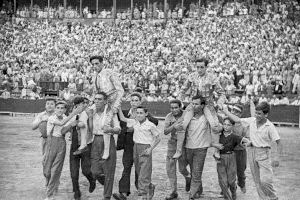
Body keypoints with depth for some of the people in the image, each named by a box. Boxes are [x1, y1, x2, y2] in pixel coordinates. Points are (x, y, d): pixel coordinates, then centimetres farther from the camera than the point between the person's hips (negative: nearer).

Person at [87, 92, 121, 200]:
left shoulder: (111, 112, -6)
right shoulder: (92, 112, 6)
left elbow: (118, 129, -10)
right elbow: (91, 130, 3)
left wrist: (110, 129, -31)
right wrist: (90, 117, -7)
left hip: (108, 141, -4)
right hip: (96, 142, 4)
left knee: (108, 171, 2)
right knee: (95, 171, 1)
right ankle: (107, 185, 32)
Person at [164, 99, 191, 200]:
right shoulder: (169, 117, -2)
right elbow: (165, 132, -10)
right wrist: (174, 127, -27)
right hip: (172, 143, 4)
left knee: (182, 168, 2)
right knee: (170, 168, 1)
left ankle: (188, 178, 40)